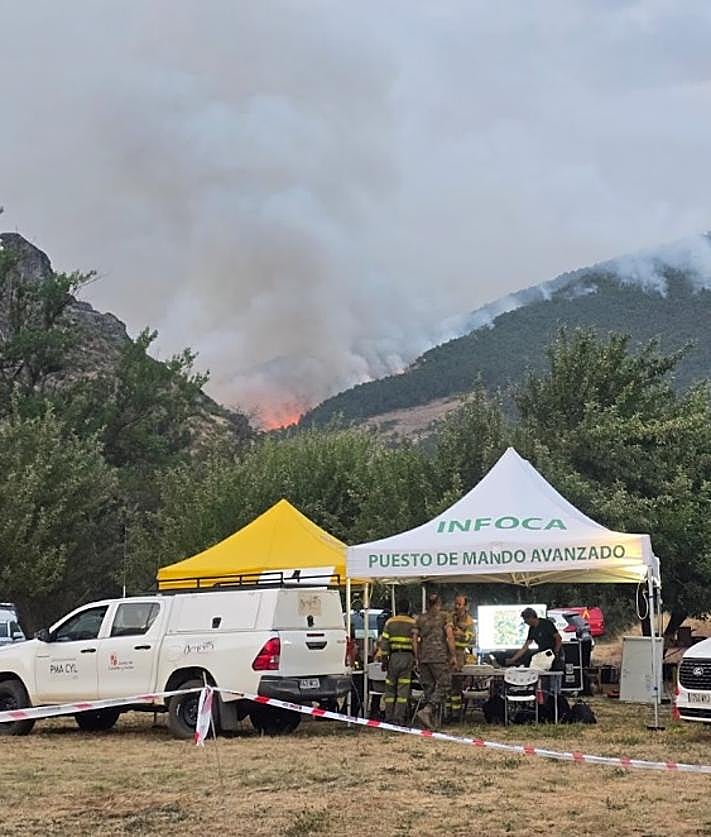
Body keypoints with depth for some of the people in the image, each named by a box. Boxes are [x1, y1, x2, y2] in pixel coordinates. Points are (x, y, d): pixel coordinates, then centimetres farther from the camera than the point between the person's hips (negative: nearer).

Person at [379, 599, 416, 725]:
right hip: (407, 656, -1)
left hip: (394, 656, 1)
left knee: (390, 687, 10)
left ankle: (389, 716, 9)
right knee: (403, 688, 0)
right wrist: (416, 659, 9)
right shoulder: (413, 623, 4)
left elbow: (384, 641, 1)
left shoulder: (390, 622, 5)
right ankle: (399, 717, -4)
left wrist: (384, 659, 5)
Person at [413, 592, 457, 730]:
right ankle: (426, 710, -19)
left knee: (429, 687, 9)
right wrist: (453, 656, -4)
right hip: (440, 657, -5)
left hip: (424, 657, 5)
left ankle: (433, 720, 8)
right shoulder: (444, 617, -1)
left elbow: (414, 639, 7)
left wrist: (417, 657, 11)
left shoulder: (420, 619, 10)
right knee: (443, 686, 0)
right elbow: (450, 637, -9)